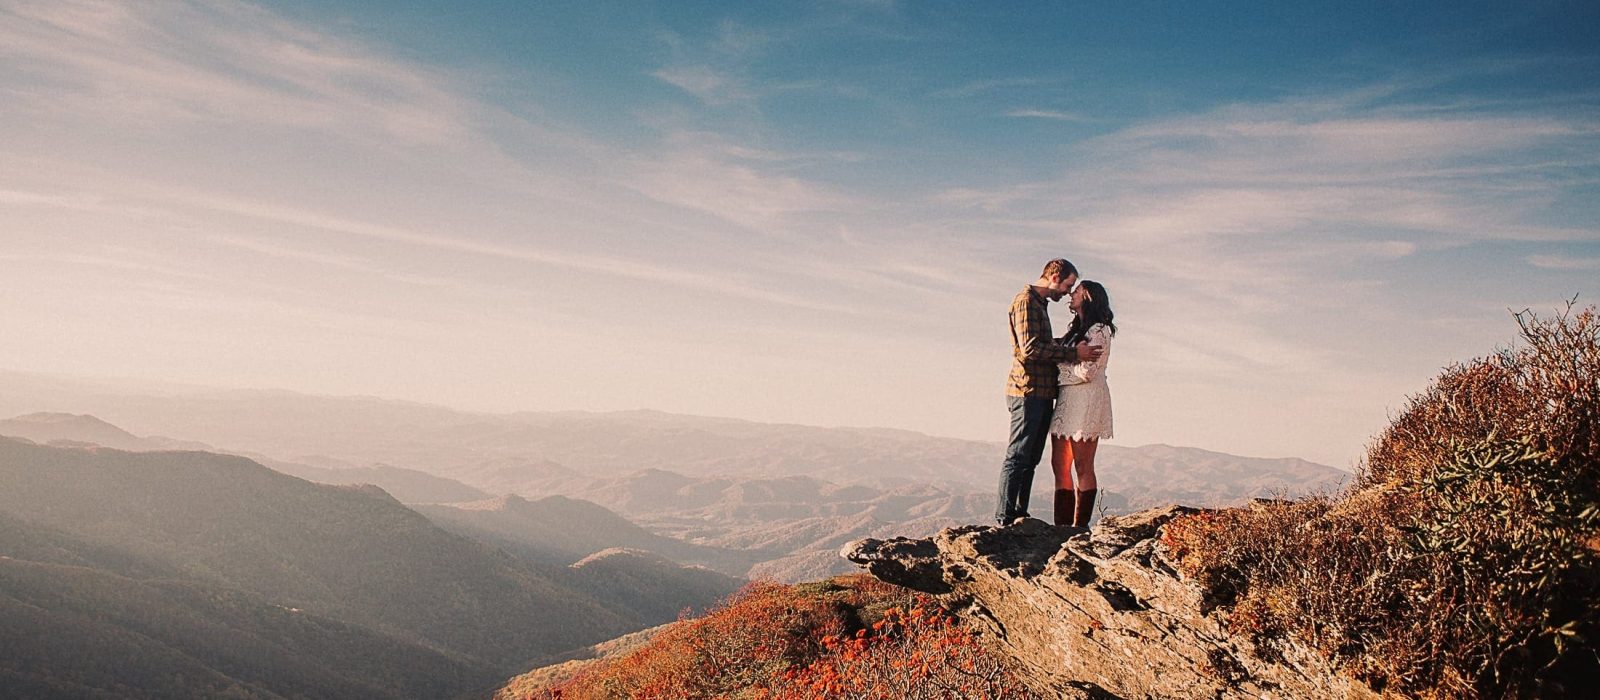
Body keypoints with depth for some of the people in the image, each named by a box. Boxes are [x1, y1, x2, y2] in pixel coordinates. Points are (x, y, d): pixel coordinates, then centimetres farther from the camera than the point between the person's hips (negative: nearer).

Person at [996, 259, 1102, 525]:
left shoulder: (1039, 303, 23)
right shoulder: (1025, 301, -10)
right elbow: (1030, 348, -20)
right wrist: (1074, 353, -18)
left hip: (1042, 392, 10)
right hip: (1028, 390, -10)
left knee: (1030, 458, 10)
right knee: (1018, 456, -8)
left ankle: (1019, 514, 14)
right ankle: (1005, 517, -5)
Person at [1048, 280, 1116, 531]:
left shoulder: (1099, 331, -9)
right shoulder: (1074, 329, 18)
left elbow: (1086, 372, -17)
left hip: (1086, 402, -9)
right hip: (1066, 401, 9)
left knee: (1083, 467, -3)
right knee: (1059, 465, 7)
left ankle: (1080, 526, 3)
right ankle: (1062, 524, 12)